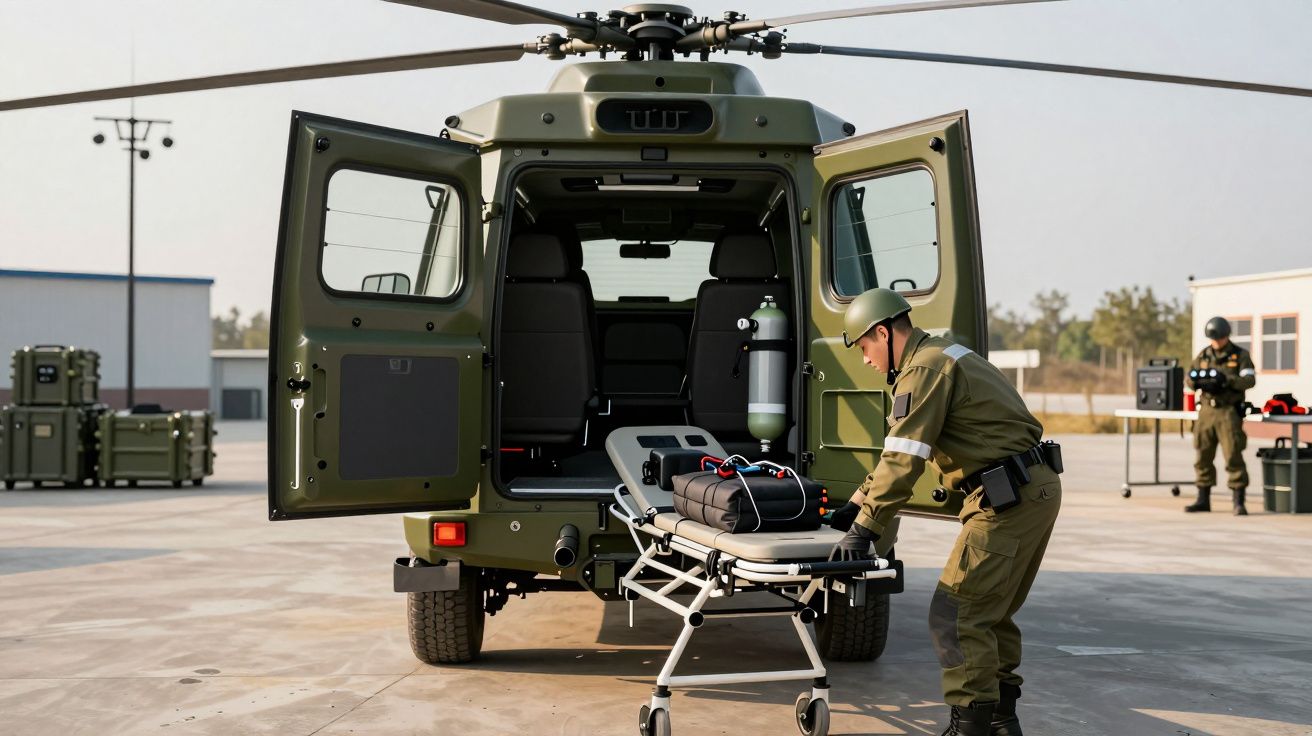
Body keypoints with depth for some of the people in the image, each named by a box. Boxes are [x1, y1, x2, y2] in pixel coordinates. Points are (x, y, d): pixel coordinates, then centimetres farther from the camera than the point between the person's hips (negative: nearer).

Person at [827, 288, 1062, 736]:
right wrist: (857, 505, 23)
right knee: (991, 612, 18)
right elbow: (898, 452, 25)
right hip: (1037, 489, 11)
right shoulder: (940, 357, 21)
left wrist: (865, 528, -18)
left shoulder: (924, 370, -13)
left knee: (955, 615, -9)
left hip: (1009, 498, -11)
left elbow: (904, 461, -20)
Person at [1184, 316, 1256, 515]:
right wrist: (1196, 381, -15)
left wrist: (1226, 380, -26)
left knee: (1233, 455, -10)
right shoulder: (1203, 355, 12)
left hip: (1229, 411, -4)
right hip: (1207, 410, 5)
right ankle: (1203, 499, 17)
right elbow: (1190, 379, 8)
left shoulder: (1240, 355, 0)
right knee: (1203, 456, 8)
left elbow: (1249, 380, -12)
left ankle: (1239, 502, -6)